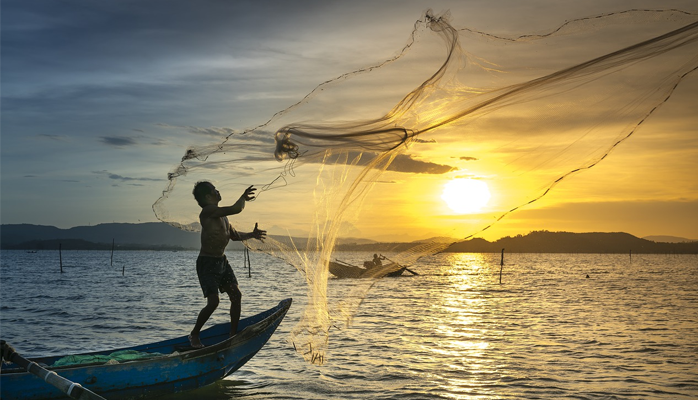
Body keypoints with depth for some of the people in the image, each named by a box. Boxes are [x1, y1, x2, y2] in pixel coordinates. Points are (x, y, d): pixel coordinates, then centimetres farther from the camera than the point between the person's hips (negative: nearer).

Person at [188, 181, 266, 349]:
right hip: (207, 263, -9)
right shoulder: (208, 211, -19)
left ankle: (233, 334, 16)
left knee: (236, 295, 4)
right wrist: (244, 197, -11)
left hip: (222, 261, 9)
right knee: (213, 301, -15)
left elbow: (234, 235, 25)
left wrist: (251, 235, 12)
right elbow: (236, 209, -28)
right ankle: (194, 335, 5)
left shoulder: (222, 215, 11)